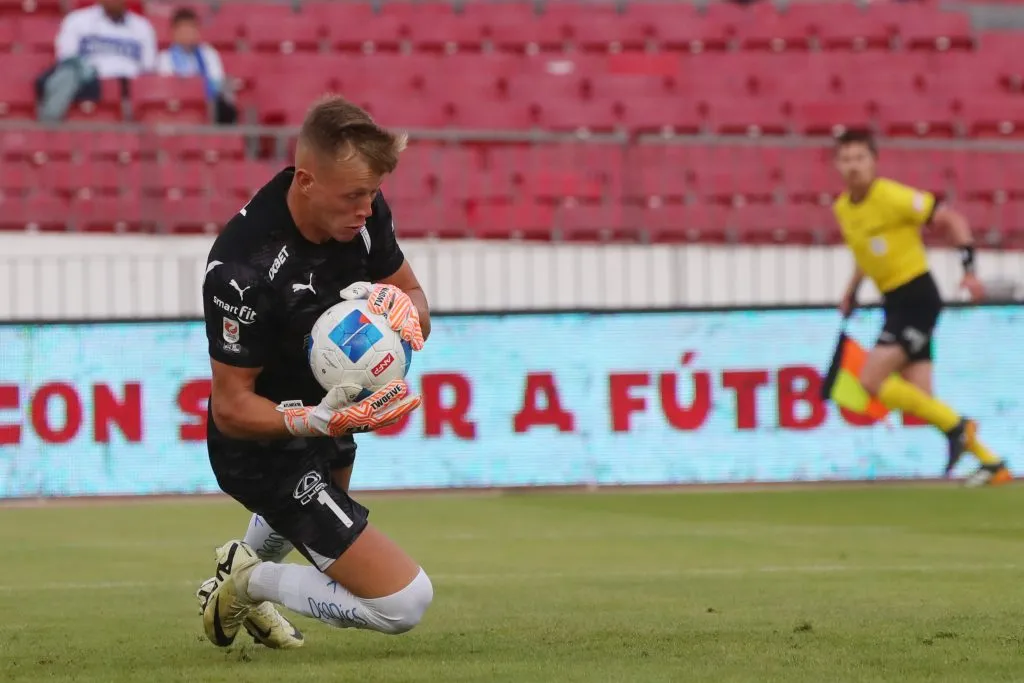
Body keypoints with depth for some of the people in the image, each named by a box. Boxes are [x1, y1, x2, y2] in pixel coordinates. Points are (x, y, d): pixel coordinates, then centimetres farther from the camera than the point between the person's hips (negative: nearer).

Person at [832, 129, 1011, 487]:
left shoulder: (893, 197, -16)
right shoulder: (842, 208, 8)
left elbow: (953, 220, -13)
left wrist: (969, 270, -20)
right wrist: (851, 293, 18)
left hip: (917, 298, -8)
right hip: (893, 303, 8)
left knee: (872, 380, -17)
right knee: (920, 400, 2)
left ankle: (955, 425, -4)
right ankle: (992, 464, 12)